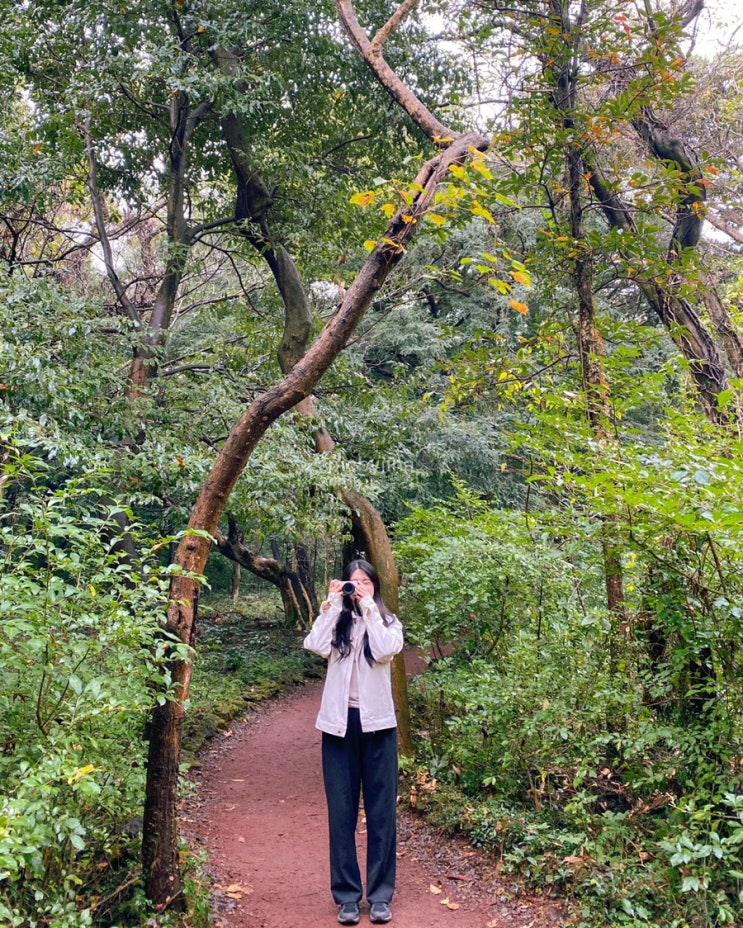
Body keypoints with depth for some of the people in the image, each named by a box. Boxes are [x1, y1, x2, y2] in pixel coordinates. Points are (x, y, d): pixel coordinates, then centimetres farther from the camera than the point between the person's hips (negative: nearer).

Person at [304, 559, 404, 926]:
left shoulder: (388, 622, 6)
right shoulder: (336, 621, 8)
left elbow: (385, 651, -16)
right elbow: (317, 646, -13)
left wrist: (369, 608, -13)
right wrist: (332, 604, -11)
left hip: (376, 722, -1)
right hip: (339, 722, 1)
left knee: (381, 808, 4)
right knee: (341, 809, 5)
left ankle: (380, 894, 14)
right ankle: (347, 894, 15)